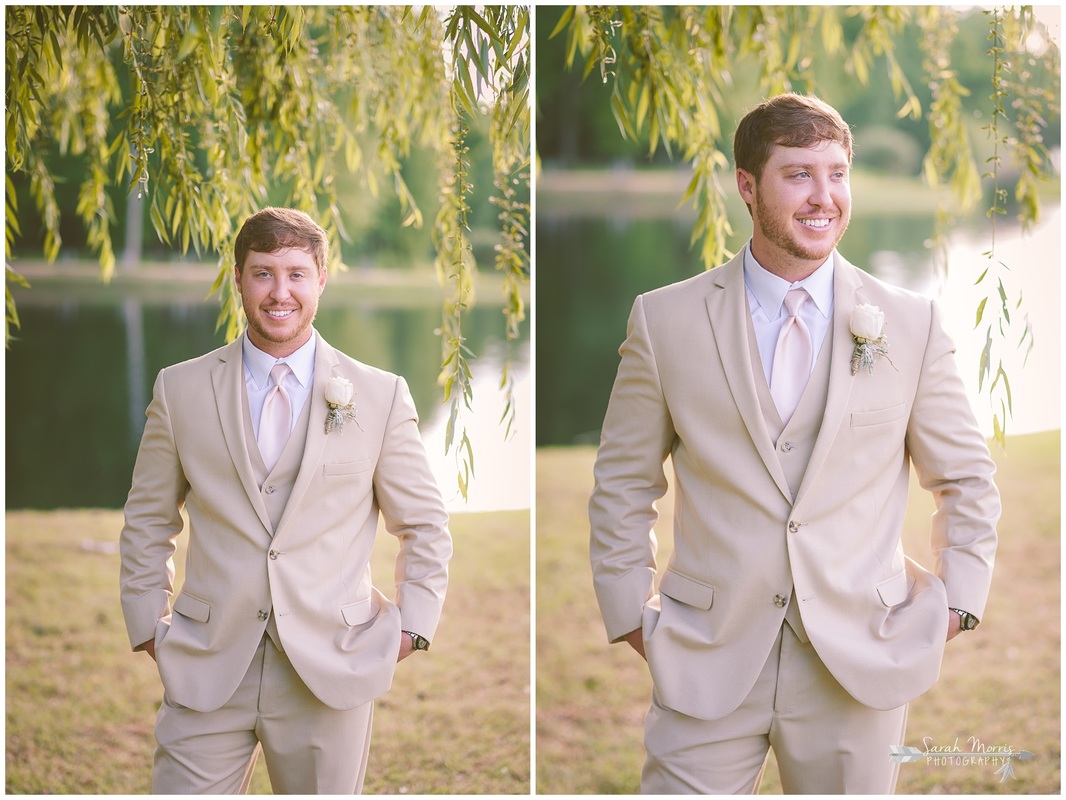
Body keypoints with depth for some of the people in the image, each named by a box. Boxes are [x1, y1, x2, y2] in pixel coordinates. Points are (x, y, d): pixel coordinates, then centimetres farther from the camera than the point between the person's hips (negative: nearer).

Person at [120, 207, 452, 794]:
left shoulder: (381, 396, 3)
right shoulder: (180, 389, 5)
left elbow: (425, 526, 10)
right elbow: (147, 522, 13)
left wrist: (412, 628, 2)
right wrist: (149, 628, 6)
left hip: (331, 672, 0)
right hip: (207, 673, 1)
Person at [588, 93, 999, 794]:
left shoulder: (914, 324, 2)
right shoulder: (665, 321, 0)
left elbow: (967, 481, 11)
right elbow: (623, 485, 8)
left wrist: (957, 605, 4)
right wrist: (632, 616, 3)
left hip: (862, 664, 1)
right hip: (707, 666, 0)